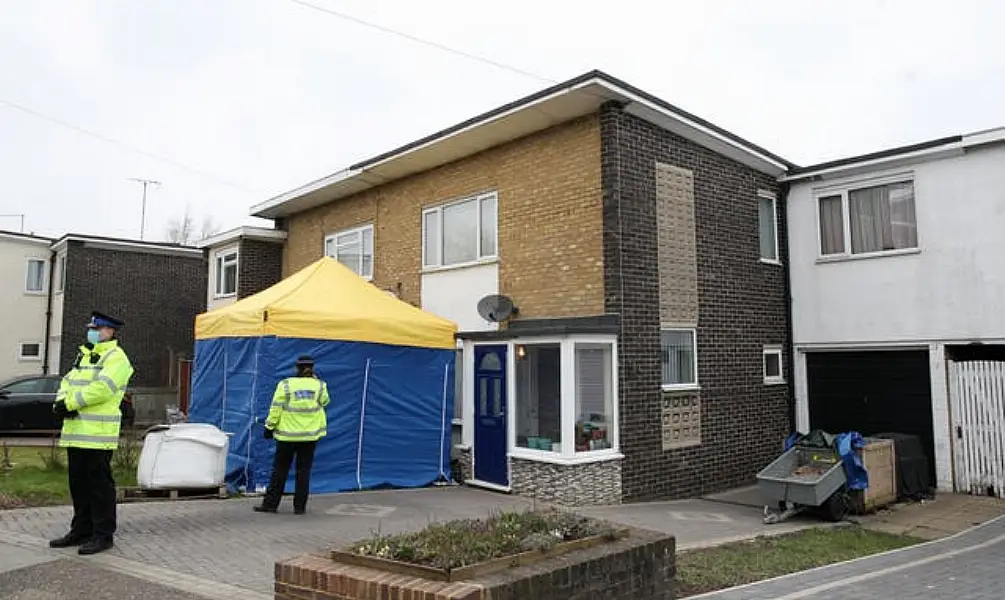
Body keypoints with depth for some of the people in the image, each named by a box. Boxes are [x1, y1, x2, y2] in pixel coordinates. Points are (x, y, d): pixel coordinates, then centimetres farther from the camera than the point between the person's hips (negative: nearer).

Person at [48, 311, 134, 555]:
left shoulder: (115, 357, -8)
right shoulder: (83, 355, 22)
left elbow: (101, 388, -20)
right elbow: (68, 382, 16)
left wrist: (70, 403, -16)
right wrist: (61, 401, -4)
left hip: (98, 434, -9)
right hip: (76, 432, 9)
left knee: (99, 485, -3)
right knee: (78, 484, 15)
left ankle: (103, 534, 5)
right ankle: (81, 530, 27)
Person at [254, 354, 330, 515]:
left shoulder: (285, 385, -8)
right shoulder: (320, 385, -2)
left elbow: (276, 408, -7)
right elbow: (324, 402, 16)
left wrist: (269, 427, 3)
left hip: (287, 435, -1)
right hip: (310, 435, 1)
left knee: (279, 471, 9)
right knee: (303, 471, 8)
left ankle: (270, 504, 15)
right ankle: (299, 506, 10)